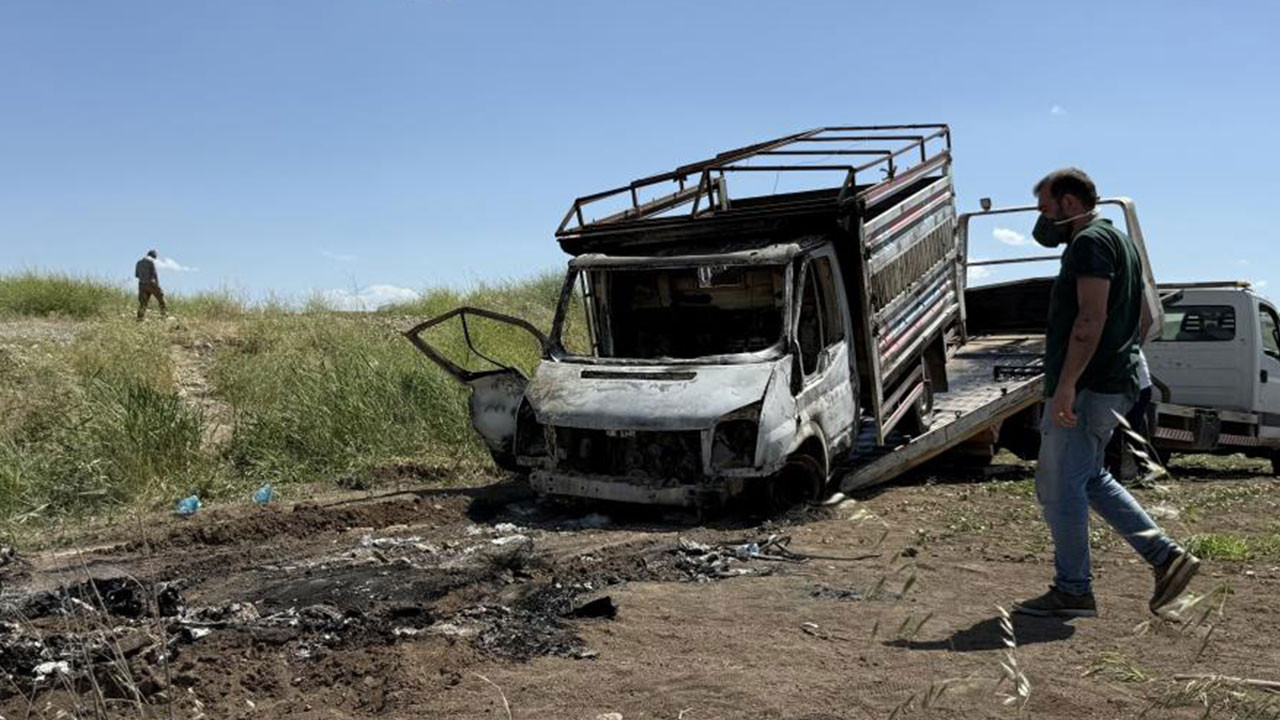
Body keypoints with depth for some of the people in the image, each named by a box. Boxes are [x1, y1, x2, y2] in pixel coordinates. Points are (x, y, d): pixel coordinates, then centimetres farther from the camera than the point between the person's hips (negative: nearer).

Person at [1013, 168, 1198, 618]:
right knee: (1089, 480, 18)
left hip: (1087, 387, -11)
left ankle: (1072, 591, 4)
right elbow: (1142, 318, 27)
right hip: (1115, 383, 11)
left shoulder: (1090, 241, -11)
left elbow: (1091, 317, -23)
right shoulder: (1120, 242, 22)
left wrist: (1066, 383, -27)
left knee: (1059, 487, -4)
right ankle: (1165, 556, 15)